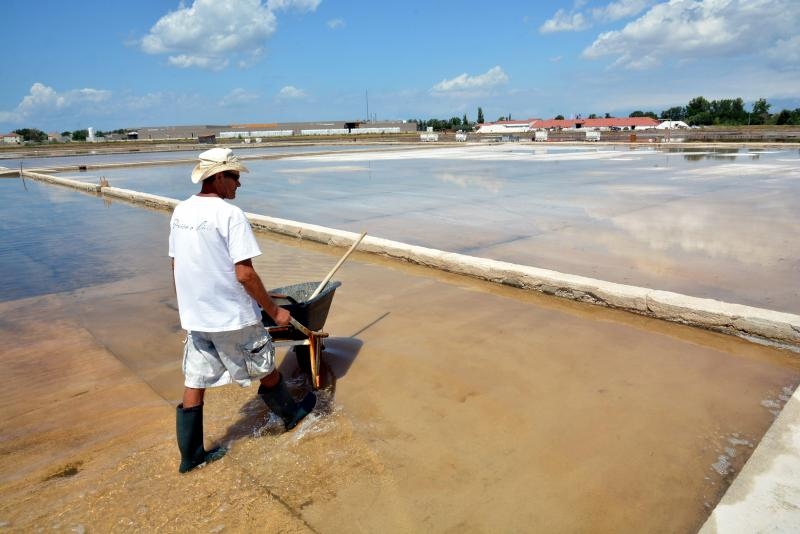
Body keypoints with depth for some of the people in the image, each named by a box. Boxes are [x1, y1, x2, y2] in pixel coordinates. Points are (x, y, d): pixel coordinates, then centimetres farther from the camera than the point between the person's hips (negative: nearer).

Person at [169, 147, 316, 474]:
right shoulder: (230, 215, -19)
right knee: (265, 370, 16)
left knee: (194, 384, 14)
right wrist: (273, 310, -12)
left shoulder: (180, 212, 4)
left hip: (194, 318, 7)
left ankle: (191, 455, 25)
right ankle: (290, 415, 39)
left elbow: (176, 265, 11)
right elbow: (244, 273, -22)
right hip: (233, 318, -6)